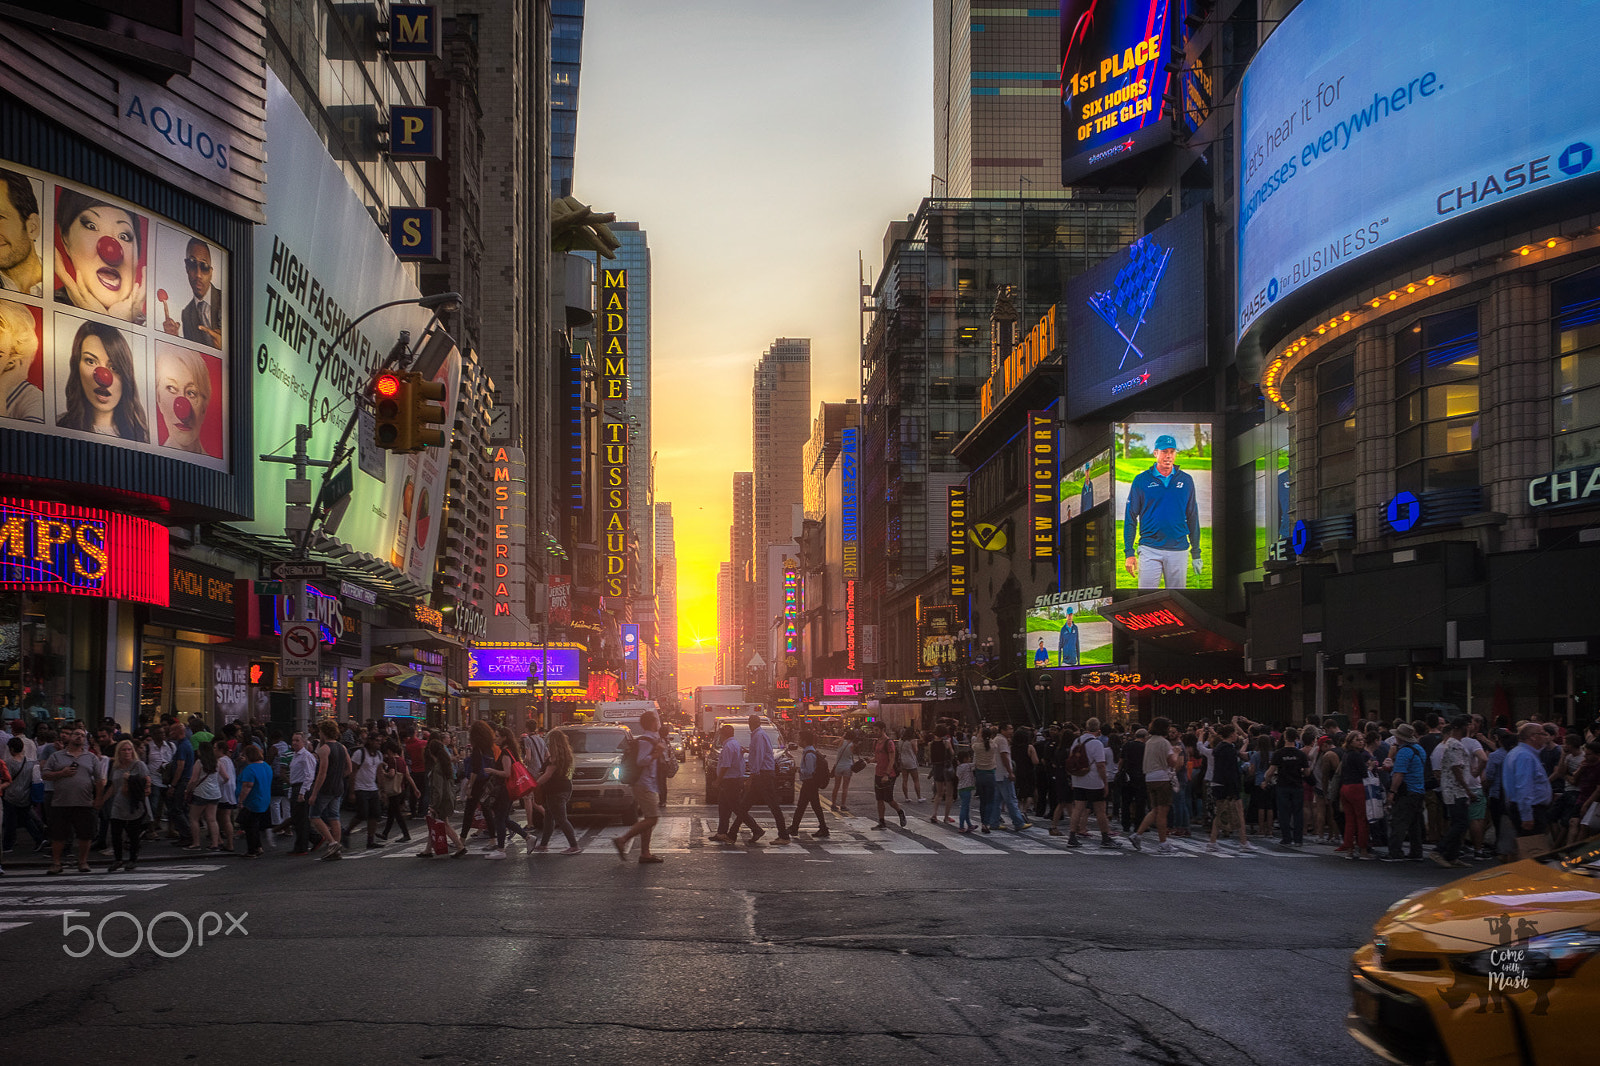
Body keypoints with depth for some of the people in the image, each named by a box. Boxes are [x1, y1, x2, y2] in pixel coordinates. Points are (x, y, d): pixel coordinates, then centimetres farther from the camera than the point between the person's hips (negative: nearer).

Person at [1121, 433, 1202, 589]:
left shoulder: (1186, 480, 9)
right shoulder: (1141, 480, 3)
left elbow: (1193, 518, 13)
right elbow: (1130, 517, 4)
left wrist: (1196, 552, 11)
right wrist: (1129, 552, -3)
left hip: (1179, 550, 2)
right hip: (1150, 550, -2)